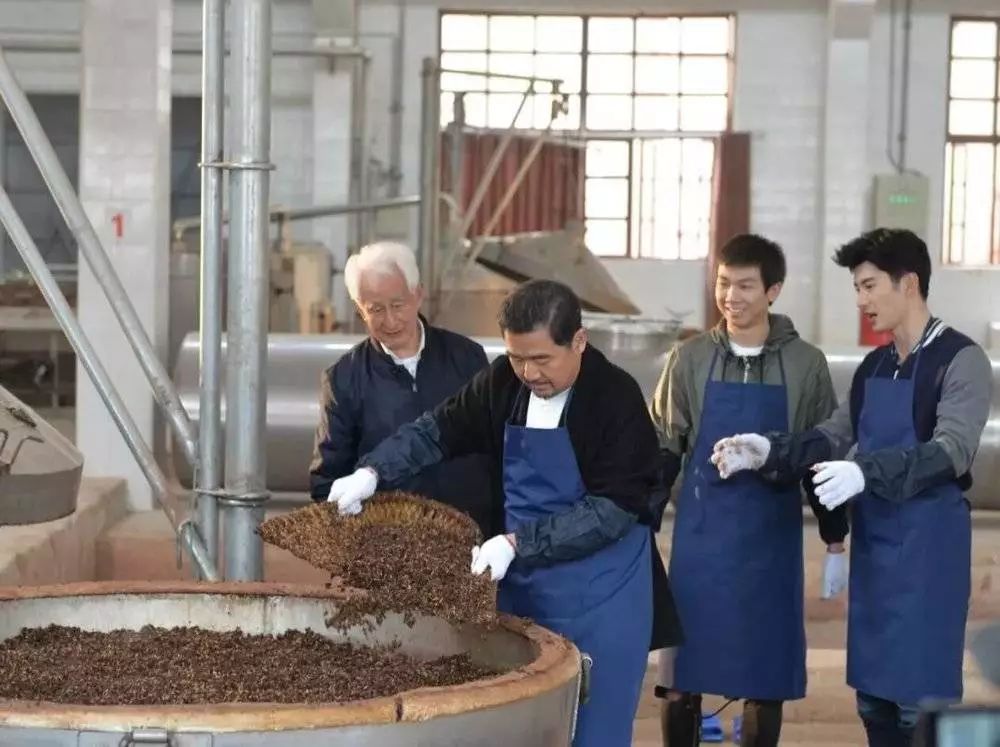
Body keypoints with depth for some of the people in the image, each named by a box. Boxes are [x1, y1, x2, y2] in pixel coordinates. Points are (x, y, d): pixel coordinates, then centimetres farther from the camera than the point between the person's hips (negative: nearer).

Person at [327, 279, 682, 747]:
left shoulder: (616, 398, -15)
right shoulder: (503, 382, 0)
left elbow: (613, 507, -20)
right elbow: (438, 430, 12)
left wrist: (518, 543, -26)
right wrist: (373, 471, -6)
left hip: (598, 595, -5)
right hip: (521, 582, 5)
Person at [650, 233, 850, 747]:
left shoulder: (806, 365, -1)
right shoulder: (690, 359, 0)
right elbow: (662, 452, 6)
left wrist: (835, 546, 6)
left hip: (772, 540, 0)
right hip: (700, 536, 0)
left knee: (766, 676, 5)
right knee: (682, 672, 3)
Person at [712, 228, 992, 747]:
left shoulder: (960, 360, -11)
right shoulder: (874, 366, 14)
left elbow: (951, 450, -23)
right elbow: (834, 437, 13)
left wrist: (866, 472, -35)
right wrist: (769, 451, -4)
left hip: (927, 547, -8)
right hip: (873, 544, 8)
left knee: (921, 704, -5)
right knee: (873, 699, 12)